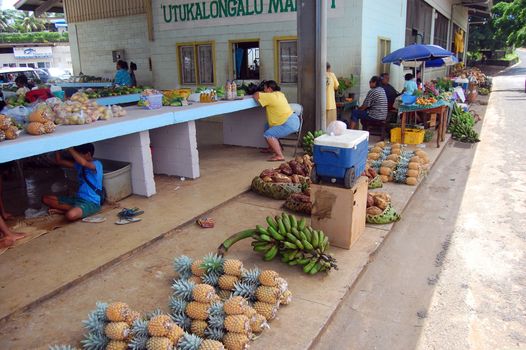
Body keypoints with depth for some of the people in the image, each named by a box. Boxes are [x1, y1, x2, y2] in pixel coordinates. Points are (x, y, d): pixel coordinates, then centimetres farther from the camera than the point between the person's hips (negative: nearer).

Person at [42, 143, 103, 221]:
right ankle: (74, 208, -7)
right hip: (78, 198, 9)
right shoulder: (80, 164, 12)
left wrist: (69, 148, -25)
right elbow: (59, 161, 14)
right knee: (45, 198, 6)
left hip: (91, 203, -9)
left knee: (71, 215, -40)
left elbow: (83, 163, -35)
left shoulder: (97, 164, -13)